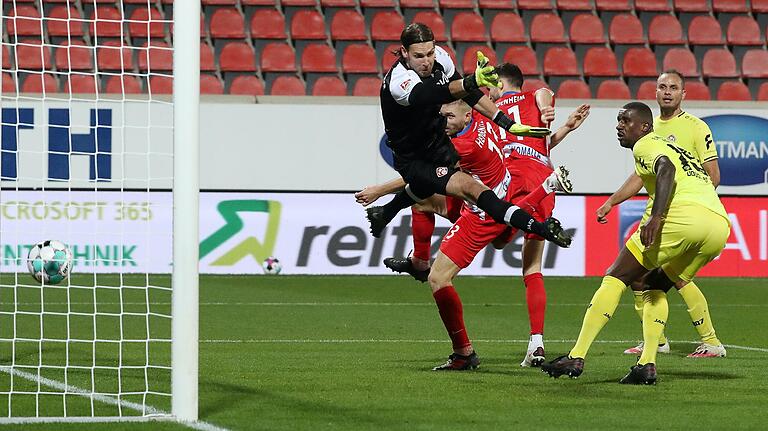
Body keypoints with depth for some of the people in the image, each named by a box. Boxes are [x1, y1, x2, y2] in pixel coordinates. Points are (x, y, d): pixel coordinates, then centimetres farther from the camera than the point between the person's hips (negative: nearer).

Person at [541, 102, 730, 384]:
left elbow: (666, 169, -11)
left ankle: (576, 358, -7)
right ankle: (647, 364, 5)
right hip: (721, 224, 8)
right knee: (655, 286, 23)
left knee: (615, 278, 1)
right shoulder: (672, 147, 36)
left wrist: (656, 217, -24)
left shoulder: (645, 145, 11)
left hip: (683, 213, -8)